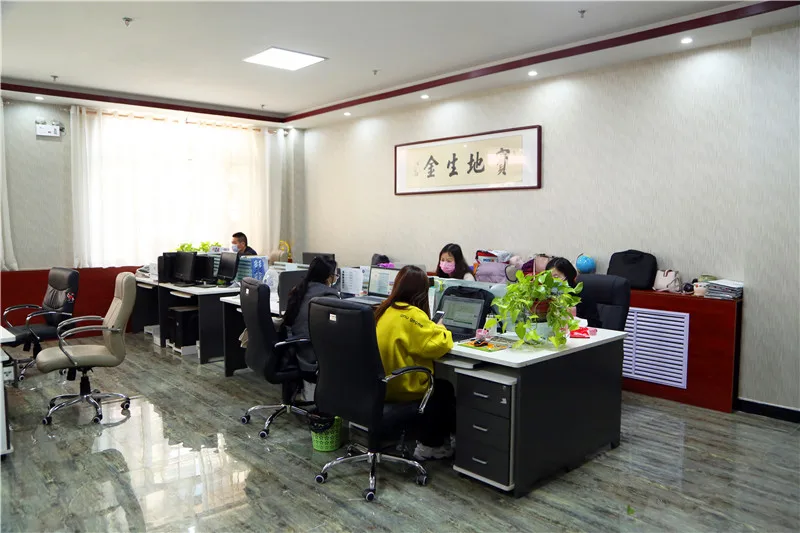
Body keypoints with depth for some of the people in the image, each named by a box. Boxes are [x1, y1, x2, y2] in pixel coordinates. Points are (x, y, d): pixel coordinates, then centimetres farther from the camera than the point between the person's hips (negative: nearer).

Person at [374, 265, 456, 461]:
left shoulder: (385, 310, 3)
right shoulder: (412, 315, -23)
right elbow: (438, 345, -23)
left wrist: (432, 328, 12)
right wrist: (440, 329, -3)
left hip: (380, 384, 8)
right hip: (401, 387, -8)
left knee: (435, 384, 24)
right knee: (445, 389, 17)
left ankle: (429, 441, 31)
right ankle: (430, 445, 26)